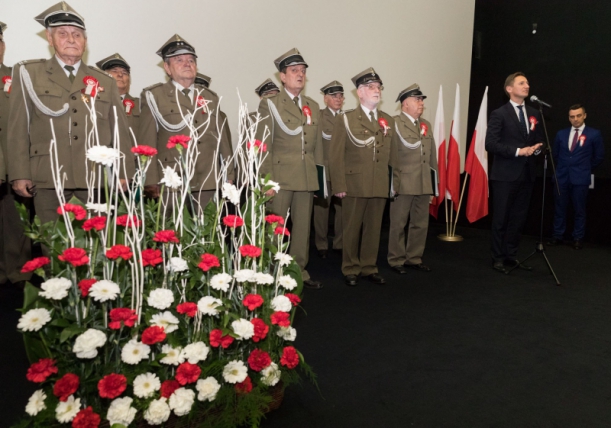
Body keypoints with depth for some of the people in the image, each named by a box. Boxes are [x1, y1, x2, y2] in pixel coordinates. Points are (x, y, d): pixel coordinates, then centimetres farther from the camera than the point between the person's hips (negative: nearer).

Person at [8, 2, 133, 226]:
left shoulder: (105, 82, 15)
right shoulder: (28, 73, 11)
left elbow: (120, 131, 12)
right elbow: (18, 127, 6)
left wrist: (123, 173, 4)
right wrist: (20, 174, -2)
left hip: (97, 179, 1)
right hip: (48, 178, -1)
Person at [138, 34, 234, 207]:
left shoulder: (211, 98, 17)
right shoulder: (153, 96, 5)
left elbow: (222, 139, 14)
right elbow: (146, 141, -3)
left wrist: (228, 177, 8)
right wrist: (150, 181, -10)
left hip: (208, 183, 3)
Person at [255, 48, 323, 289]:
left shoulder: (313, 106, 16)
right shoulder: (269, 104, 1)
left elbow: (317, 143, 15)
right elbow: (264, 145, -5)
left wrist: (318, 174, 10)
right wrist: (266, 180, -12)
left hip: (307, 178, 5)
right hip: (280, 176, -5)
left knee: (303, 227, 9)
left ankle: (299, 271, 20)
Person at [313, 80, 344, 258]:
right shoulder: (318, 116, 2)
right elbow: (327, 135, -9)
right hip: (324, 169, -4)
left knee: (343, 208, 5)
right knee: (322, 208, 3)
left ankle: (340, 243, 18)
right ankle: (321, 245, 14)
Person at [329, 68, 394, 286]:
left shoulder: (388, 120, 14)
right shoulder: (345, 119, 1)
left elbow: (391, 153, 12)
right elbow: (336, 155, -4)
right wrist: (339, 186, -11)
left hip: (380, 186, 4)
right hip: (355, 184, -3)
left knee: (374, 228, 9)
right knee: (351, 229, 4)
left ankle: (369, 268, 22)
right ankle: (351, 270, 17)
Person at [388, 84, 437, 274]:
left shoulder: (427, 124, 16)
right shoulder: (395, 123, -5)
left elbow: (432, 155, 16)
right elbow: (391, 155, -10)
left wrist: (435, 179, 13)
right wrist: (393, 182, -13)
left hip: (424, 184, 7)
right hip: (403, 184, -6)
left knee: (421, 224, 12)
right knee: (398, 224, 3)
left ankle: (414, 258, 25)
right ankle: (396, 260, 15)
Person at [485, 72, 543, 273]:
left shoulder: (534, 114, 14)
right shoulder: (499, 114, -5)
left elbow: (538, 141, 20)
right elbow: (490, 144, -14)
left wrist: (537, 148, -3)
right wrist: (518, 151, -19)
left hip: (526, 174, 6)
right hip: (505, 175, -6)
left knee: (518, 218, 10)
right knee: (501, 218, 1)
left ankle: (511, 256, 19)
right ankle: (498, 258, 11)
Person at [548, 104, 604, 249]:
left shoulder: (594, 134, -2)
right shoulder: (561, 134, 8)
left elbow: (599, 156, 4)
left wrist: (585, 169, 8)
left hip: (580, 178, -3)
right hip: (561, 177, 3)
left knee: (579, 210, 5)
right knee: (559, 208, 7)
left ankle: (578, 238, 14)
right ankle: (558, 236, 17)